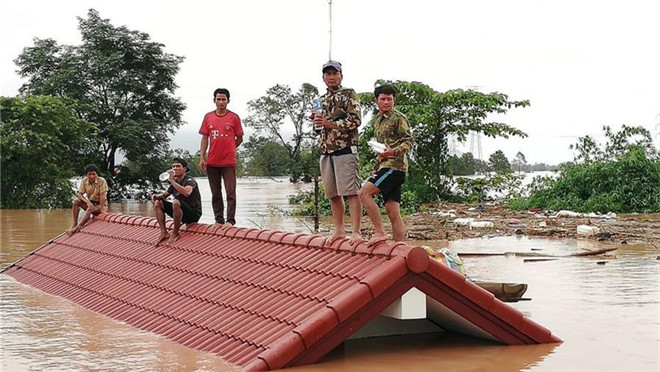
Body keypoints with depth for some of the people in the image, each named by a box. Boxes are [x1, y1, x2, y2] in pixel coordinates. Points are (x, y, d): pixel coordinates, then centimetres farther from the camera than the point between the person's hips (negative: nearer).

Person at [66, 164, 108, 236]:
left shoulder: (102, 181, -19)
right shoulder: (84, 181, -6)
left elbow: (102, 196, -22)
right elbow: (80, 194, -10)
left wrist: (101, 210, -26)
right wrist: (87, 202, -28)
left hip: (101, 204, -5)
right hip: (90, 203, 5)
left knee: (90, 209, -35)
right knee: (76, 201, -20)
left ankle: (77, 228, -38)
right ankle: (74, 223, -21)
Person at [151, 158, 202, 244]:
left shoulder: (190, 181, -13)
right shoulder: (174, 182, 10)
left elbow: (186, 193, -37)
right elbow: (164, 195, 22)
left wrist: (171, 180, -34)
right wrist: (156, 196, -2)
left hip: (193, 214, -8)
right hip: (181, 214, 8)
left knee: (176, 202, -36)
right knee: (157, 203, 3)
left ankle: (175, 233, -21)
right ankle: (164, 232, -6)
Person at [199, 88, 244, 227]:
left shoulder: (234, 117, 0)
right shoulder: (208, 117, 7)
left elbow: (239, 138, 6)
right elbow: (204, 138, 8)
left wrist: (228, 150, 2)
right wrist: (202, 158, 1)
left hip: (229, 162, -3)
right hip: (212, 162, 3)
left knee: (231, 193, -4)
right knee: (215, 193, 9)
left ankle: (230, 221, -1)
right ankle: (219, 220, 16)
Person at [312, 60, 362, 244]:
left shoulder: (349, 95, 0)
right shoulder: (322, 100, 20)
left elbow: (355, 120, -11)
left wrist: (330, 124, -15)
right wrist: (316, 121, 2)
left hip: (345, 149, -7)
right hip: (326, 151, 7)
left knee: (351, 192, -10)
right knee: (333, 194, 9)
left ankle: (356, 232, -12)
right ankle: (339, 230, 17)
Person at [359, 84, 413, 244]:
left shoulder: (399, 118, -4)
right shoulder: (377, 120, 21)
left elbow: (409, 142, -12)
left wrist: (394, 151, -29)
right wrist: (377, 168, 26)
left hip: (394, 165, -8)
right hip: (384, 166, 8)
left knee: (364, 193, -19)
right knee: (392, 212, 4)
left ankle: (380, 232, -17)